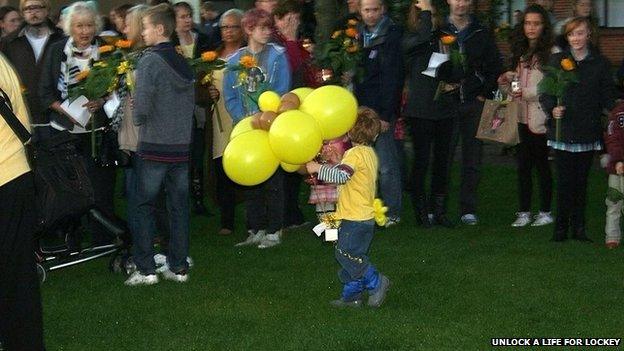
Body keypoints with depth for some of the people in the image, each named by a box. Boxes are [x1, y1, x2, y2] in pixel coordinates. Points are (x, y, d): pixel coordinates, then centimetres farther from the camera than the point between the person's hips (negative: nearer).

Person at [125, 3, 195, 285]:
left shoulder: (149, 61, -13)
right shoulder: (183, 63, 7)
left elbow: (141, 108, -17)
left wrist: (138, 119, 2)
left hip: (154, 148, -6)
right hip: (182, 146, 6)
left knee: (144, 206, 2)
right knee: (179, 207, 9)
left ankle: (146, 269, 1)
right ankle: (178, 267, 13)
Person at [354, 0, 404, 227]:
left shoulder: (392, 36, -8)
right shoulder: (358, 34, 13)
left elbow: (391, 78, -12)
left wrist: (385, 114, -16)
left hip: (382, 110, -6)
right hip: (362, 110, 6)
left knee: (386, 165, -4)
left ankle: (392, 213, 3)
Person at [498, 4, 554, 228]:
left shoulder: (551, 53, -10)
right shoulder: (521, 53, 15)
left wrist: (527, 93, -20)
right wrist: (506, 82, 3)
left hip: (541, 119, -6)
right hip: (522, 117, 6)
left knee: (542, 165, 2)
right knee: (523, 166, 8)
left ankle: (545, 212, 12)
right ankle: (524, 212, 13)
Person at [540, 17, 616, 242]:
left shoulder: (600, 63, 6)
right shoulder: (557, 61, 5)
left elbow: (608, 97, 6)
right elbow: (545, 92, 5)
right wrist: (552, 108, -15)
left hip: (587, 133, 1)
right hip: (562, 132, -1)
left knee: (581, 181, 5)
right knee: (564, 181, -1)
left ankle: (579, 228, 12)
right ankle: (561, 228, 7)